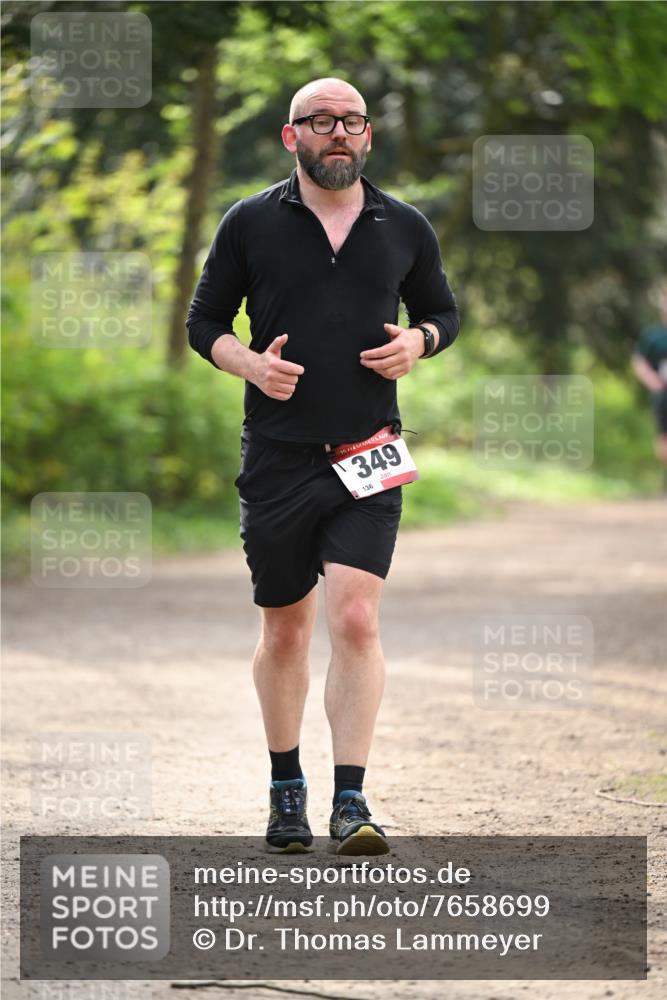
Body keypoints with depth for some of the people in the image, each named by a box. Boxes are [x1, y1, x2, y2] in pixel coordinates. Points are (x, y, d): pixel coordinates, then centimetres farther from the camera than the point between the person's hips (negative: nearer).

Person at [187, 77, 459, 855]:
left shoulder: (405, 229, 6)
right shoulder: (250, 223, 2)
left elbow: (442, 311, 19)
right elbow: (204, 322, 7)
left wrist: (418, 342, -3)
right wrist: (249, 363, -12)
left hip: (368, 457, 0)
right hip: (277, 457, 0)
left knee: (354, 619, -14)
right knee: (284, 629, 8)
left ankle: (351, 802, -14)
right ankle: (286, 789, 26)